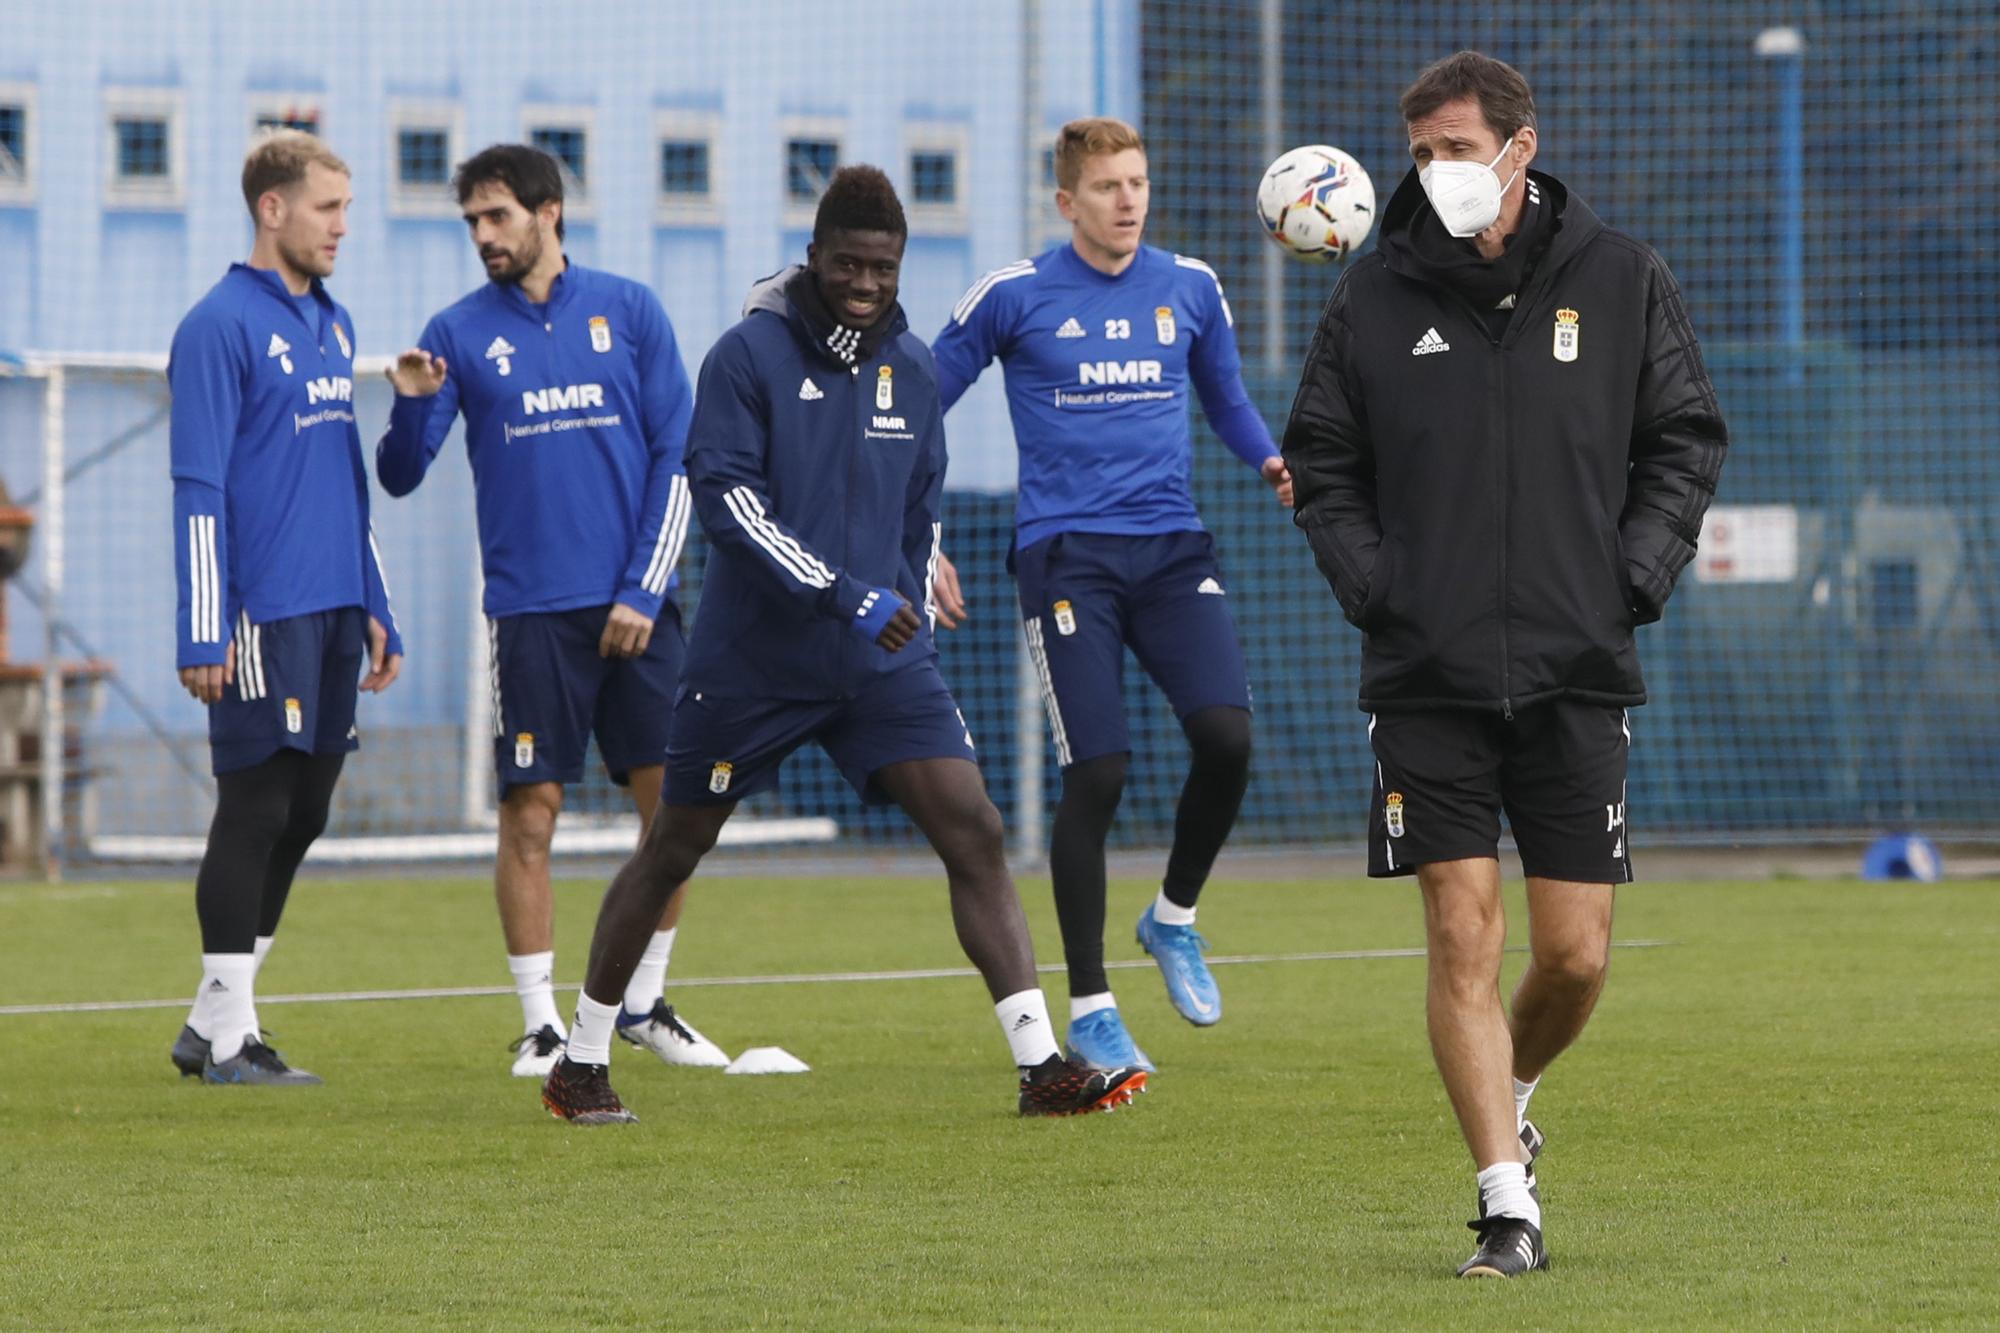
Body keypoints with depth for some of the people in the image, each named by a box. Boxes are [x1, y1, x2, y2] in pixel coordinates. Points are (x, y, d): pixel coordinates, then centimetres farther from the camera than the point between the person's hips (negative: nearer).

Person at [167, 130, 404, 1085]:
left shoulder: (330, 324, 16)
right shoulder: (220, 326, -9)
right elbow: (198, 488, -12)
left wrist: (374, 610, 19)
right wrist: (202, 635, -17)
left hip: (333, 615, 8)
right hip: (263, 615, -8)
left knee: (300, 819, 9)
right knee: (256, 811, -5)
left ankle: (216, 1023, 16)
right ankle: (226, 1036, 0)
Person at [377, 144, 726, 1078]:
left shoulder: (628, 311, 5)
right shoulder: (459, 333, 4)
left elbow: (679, 456, 4)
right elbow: (399, 477, 3)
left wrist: (643, 591, -4)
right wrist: (413, 406, -18)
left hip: (635, 605, 1)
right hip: (530, 610, -1)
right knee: (530, 816, -4)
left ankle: (644, 1003, 15)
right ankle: (540, 1024, 5)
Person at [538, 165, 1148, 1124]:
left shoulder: (910, 370, 9)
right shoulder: (749, 354, -9)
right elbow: (723, 495, -19)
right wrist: (843, 594, -24)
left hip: (879, 661, 4)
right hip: (750, 658, -4)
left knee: (974, 833, -10)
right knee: (672, 850, 7)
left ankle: (1041, 1064, -11)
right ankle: (580, 1063, 23)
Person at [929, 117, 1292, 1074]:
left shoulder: (1189, 287, 10)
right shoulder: (1014, 296, 0)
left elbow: (1226, 400, 23)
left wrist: (1271, 461, 2)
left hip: (1172, 550, 3)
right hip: (1068, 556, -3)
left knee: (1227, 734, -16)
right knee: (1098, 772, -10)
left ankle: (1175, 917, 12)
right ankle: (1089, 1011, 3)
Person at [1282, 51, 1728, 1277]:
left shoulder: (1622, 280, 4)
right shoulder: (1375, 298, 4)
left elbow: (1688, 441, 9)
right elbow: (1322, 462, 11)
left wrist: (1634, 579, -3)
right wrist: (1372, 586, -3)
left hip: (1577, 672, 0)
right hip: (1427, 675, 0)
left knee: (1577, 955, 1)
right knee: (1463, 942, -7)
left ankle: (1509, 1095, 32)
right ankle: (1508, 1199, -3)